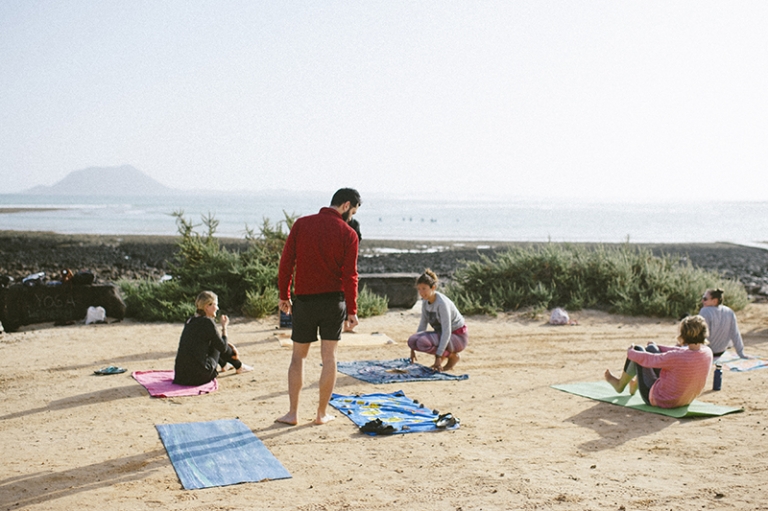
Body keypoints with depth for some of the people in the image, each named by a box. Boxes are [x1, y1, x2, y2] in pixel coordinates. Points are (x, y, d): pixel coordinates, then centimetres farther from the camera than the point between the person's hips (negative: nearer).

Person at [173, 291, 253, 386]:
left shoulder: (190, 321, 12)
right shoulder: (207, 322, -14)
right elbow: (223, 348, -4)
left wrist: (230, 349, 24)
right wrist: (224, 327, 6)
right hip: (199, 376, -8)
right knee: (218, 345, 12)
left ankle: (224, 365, 52)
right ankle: (239, 367, 31)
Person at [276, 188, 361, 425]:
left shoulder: (301, 224, 1)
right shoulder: (348, 234, -5)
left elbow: (286, 262, -1)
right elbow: (350, 275, -7)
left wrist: (284, 296, 8)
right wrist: (351, 310, -2)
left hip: (304, 300, 1)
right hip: (334, 301, -1)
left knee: (298, 356, 12)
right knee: (329, 357, 8)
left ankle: (293, 413, 11)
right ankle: (322, 413, 13)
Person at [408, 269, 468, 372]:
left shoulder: (442, 303, -26)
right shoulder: (425, 301, -3)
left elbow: (447, 332, -30)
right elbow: (422, 324, 8)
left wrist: (439, 357, -35)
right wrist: (413, 349, 6)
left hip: (458, 336, -8)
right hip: (442, 334, 8)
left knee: (423, 342, -31)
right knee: (412, 340, -15)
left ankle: (453, 356, -7)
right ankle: (444, 353, 5)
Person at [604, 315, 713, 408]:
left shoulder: (677, 357, -34)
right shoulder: (708, 353, -14)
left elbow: (647, 359, -20)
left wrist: (630, 352, 2)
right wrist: (657, 347, 20)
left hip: (661, 400, -7)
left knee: (638, 351, 9)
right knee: (651, 349, 17)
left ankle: (620, 385, 34)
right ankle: (635, 383, 43)